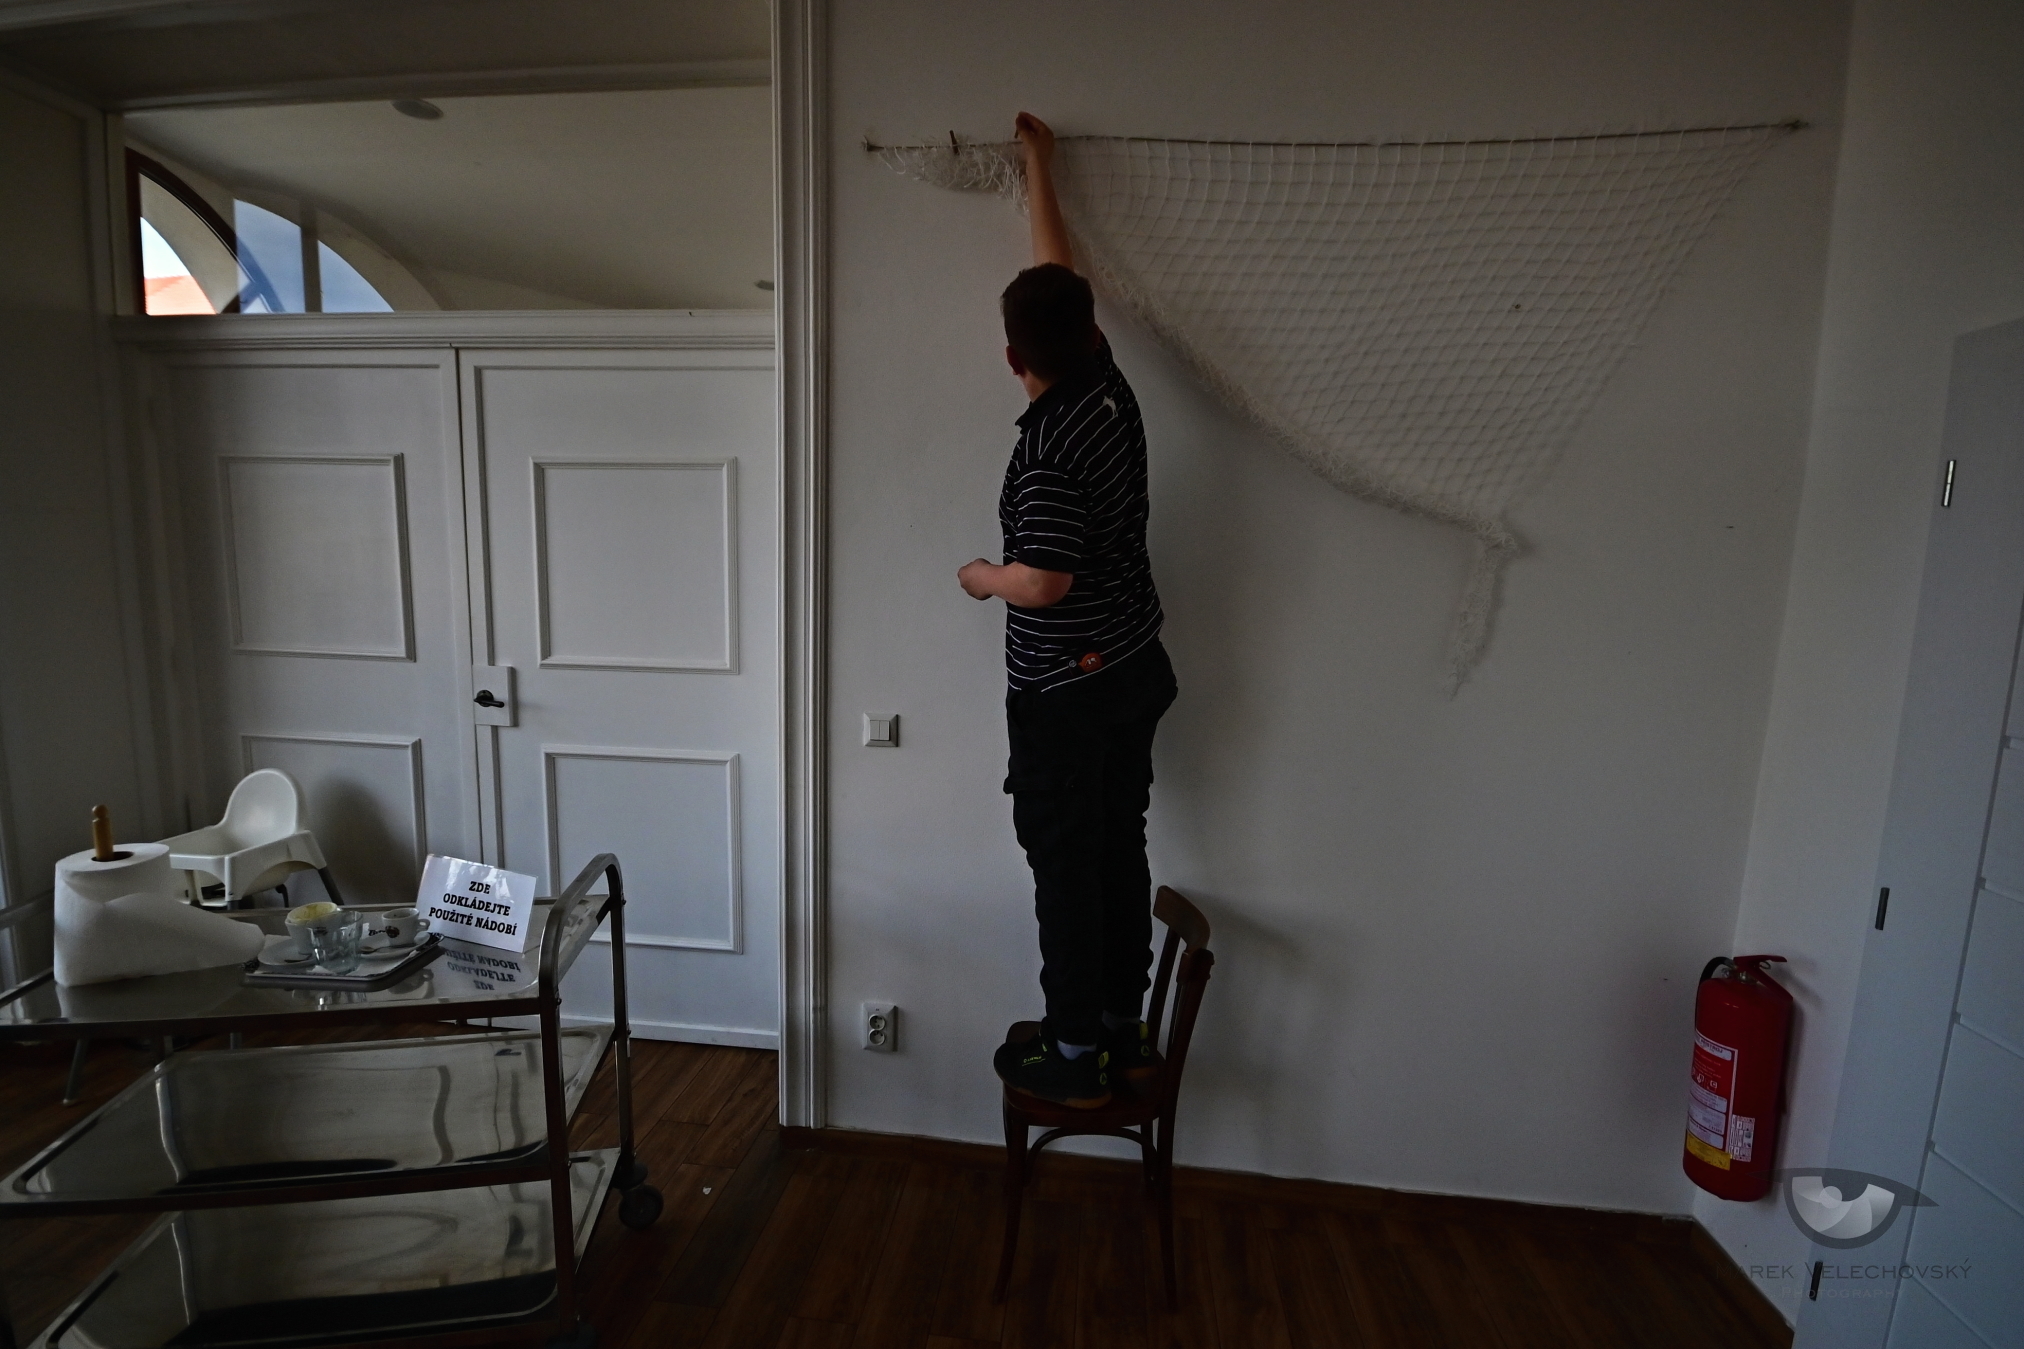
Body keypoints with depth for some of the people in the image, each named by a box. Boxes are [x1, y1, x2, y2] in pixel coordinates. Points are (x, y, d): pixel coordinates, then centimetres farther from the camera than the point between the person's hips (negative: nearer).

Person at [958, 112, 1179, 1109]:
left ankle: (1075, 1056, 20)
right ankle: (1123, 1030, 31)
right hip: (1136, 670, 8)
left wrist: (981, 576, -3)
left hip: (1066, 689, -8)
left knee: (1065, 865, 5)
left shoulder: (1048, 446, -21)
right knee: (1119, 848, 16)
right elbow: (1060, 272, 17)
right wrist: (1039, 166, 28)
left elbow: (1043, 582, -24)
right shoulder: (1108, 388, 3)